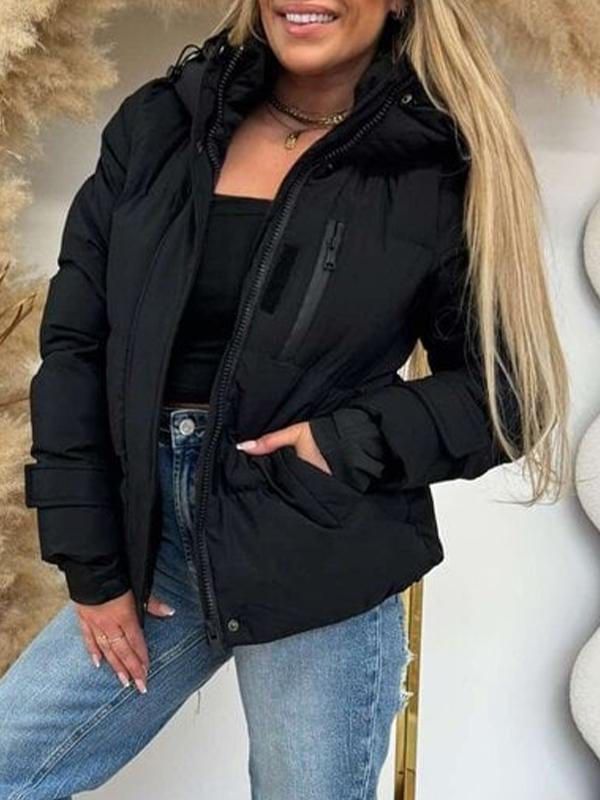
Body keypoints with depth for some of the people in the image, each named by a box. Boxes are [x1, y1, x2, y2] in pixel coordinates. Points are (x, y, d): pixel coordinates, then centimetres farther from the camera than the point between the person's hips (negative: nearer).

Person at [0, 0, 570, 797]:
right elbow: (74, 345, 3)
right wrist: (90, 564, 1)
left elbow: (505, 390, 1)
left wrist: (349, 446, -15)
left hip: (322, 563, -3)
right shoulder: (158, 126, 4)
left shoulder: (440, 169, -5)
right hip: (156, 535, 4)